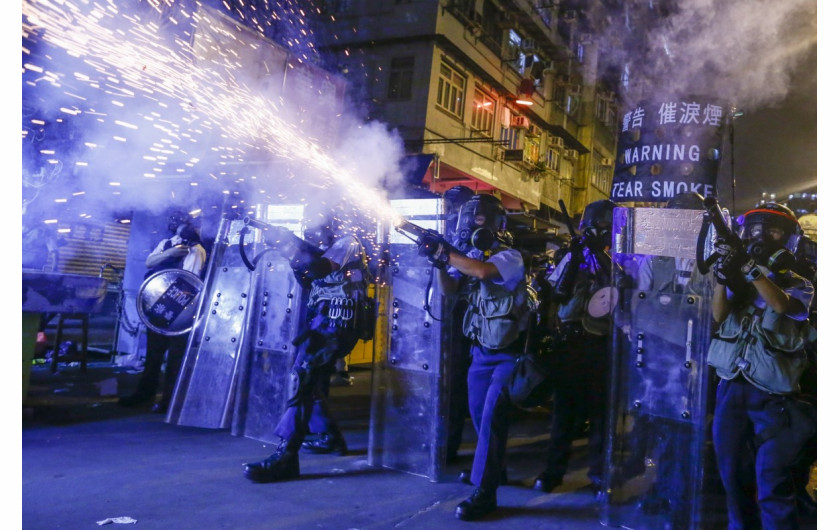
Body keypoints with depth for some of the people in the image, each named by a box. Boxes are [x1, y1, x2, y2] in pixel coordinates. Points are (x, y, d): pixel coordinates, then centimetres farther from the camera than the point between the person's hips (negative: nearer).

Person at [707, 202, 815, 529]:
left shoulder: (799, 285, 2)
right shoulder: (740, 280, 12)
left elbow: (781, 305, -21)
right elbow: (719, 315, -5)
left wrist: (748, 265, -33)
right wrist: (723, 273, -21)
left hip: (772, 394, -4)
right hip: (731, 388, 4)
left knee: (772, 487, -6)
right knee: (731, 474, 14)